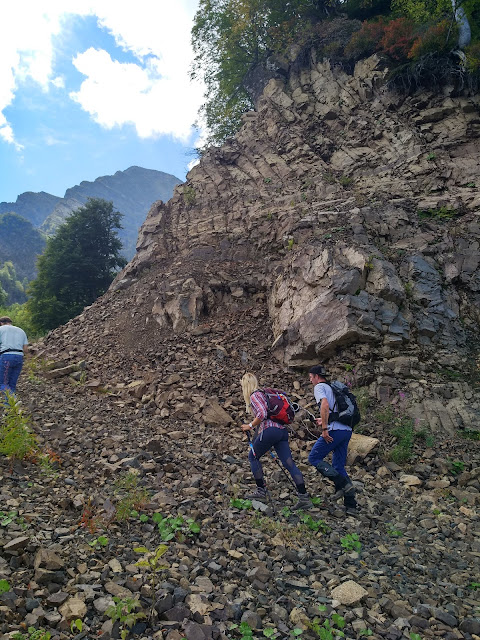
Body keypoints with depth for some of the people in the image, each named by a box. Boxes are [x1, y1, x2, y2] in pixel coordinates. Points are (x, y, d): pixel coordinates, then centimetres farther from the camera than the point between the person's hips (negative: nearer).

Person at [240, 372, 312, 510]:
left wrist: (250, 426, -4)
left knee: (253, 456, 13)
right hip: (282, 430, 8)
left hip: (269, 430, -8)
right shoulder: (264, 393, 24)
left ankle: (261, 491, 15)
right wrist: (255, 427, 28)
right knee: (289, 463, 1)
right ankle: (304, 497, -5)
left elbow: (262, 414, -17)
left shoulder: (254, 396, -3)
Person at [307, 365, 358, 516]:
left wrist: (324, 428, -20)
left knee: (314, 458, 2)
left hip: (335, 430, -9)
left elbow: (325, 405, -20)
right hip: (347, 430, 9)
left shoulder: (319, 387, -1)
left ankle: (342, 485, -7)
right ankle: (351, 506, 10)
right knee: (339, 466, 13)